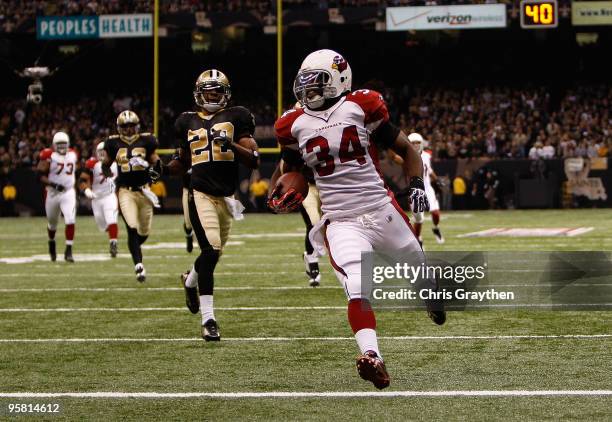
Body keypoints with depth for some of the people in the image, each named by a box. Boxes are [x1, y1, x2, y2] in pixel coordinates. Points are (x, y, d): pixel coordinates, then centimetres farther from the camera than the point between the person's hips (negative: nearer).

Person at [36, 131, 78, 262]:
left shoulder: (73, 154, 4)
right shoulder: (48, 155, -10)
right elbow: (40, 176, -12)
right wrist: (53, 184, -24)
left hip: (69, 192, 1)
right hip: (53, 193, -1)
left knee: (70, 221, -17)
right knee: (52, 223, 15)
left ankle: (68, 250, -15)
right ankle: (51, 243, 44)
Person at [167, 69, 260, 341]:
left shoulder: (237, 118, 5)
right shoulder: (188, 122, 12)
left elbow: (254, 161, -1)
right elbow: (182, 163, 24)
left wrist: (231, 145, -18)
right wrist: (163, 169, 4)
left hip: (226, 196, 2)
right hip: (201, 194, -2)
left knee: (214, 252, 14)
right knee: (211, 250, -17)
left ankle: (190, 280, 49)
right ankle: (208, 319, -14)